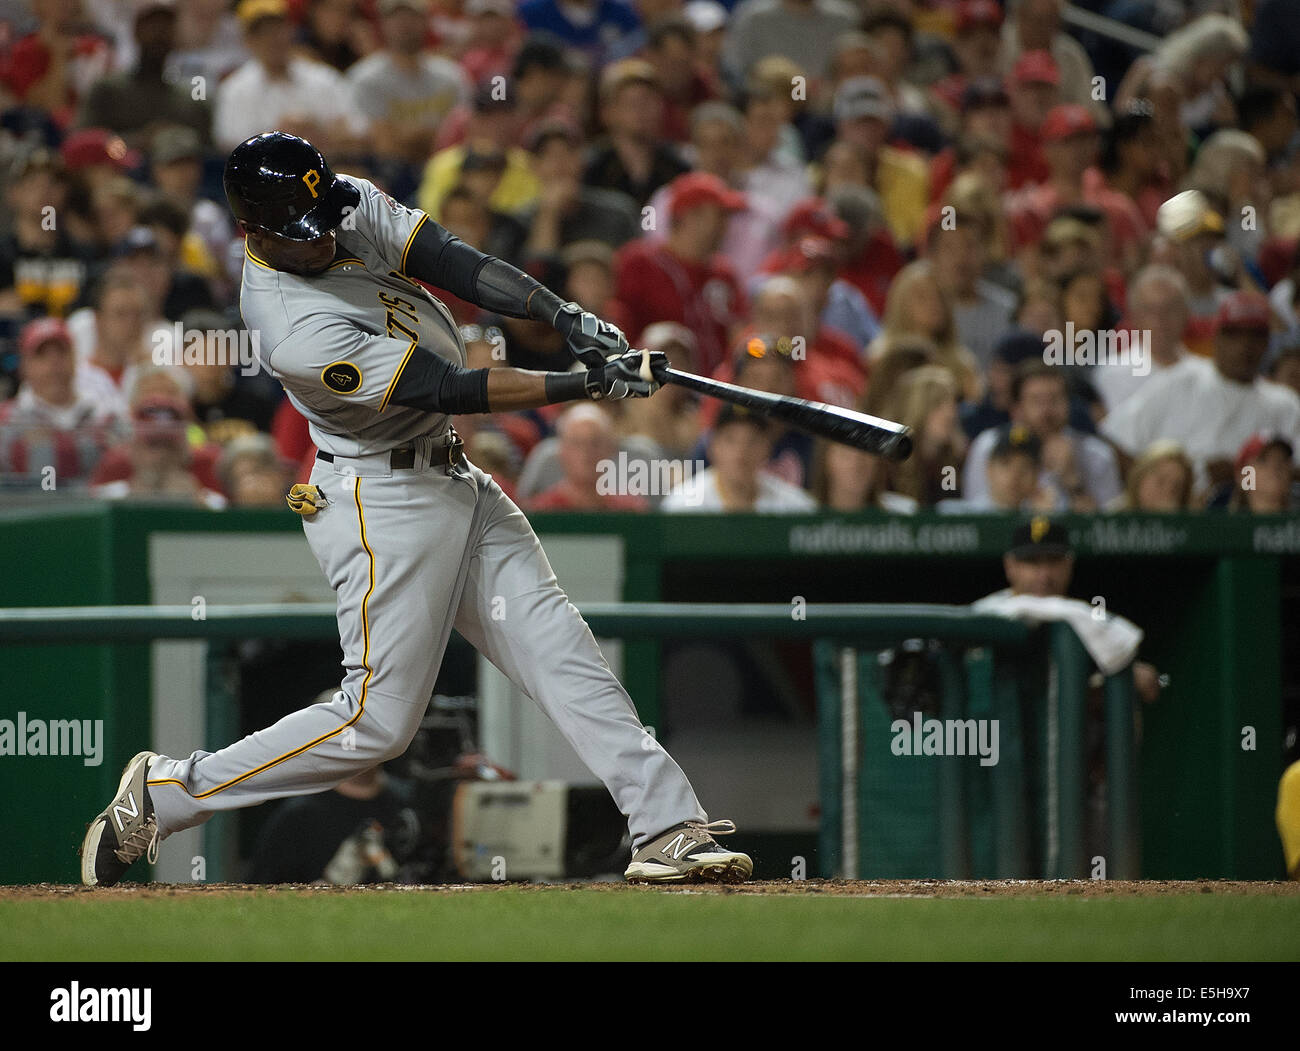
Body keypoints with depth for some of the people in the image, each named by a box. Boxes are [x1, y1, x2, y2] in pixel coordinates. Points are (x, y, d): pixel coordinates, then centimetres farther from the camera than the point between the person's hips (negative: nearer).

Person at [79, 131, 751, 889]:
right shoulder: (295, 331, -28)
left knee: (561, 652, 2)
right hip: (384, 503, -8)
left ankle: (668, 828, 2)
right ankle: (167, 793, 4)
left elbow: (454, 263, -10)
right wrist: (592, 383, -25)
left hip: (457, 483, 8)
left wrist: (564, 316, -25)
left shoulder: (354, 206, -5)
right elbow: (451, 390, -26)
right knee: (379, 720, -5)